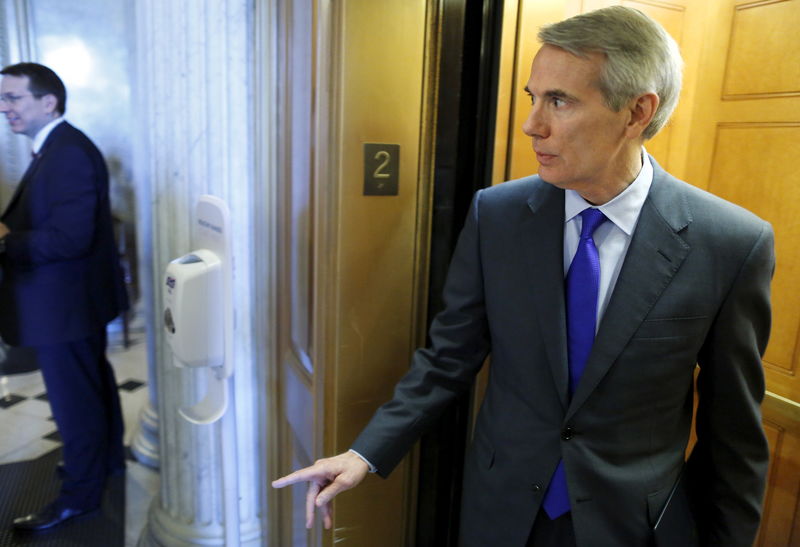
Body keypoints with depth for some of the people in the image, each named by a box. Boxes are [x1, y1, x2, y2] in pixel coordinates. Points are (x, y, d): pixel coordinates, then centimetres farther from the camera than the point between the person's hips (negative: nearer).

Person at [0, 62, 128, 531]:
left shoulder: (69, 153, -23)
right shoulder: (56, 147, 11)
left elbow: (70, 236, -29)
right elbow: (46, 221, 12)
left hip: (66, 300, -10)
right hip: (73, 296, 10)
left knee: (74, 397, 5)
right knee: (92, 384, 23)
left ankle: (81, 492, 23)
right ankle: (107, 459, 42)